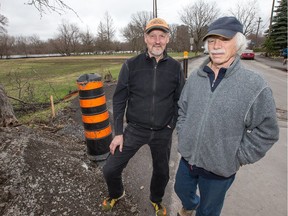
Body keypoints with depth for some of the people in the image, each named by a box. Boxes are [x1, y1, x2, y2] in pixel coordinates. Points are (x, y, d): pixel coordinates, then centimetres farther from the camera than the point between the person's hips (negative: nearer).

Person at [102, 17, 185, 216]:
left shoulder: (175, 67, -4)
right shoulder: (131, 65, -7)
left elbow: (180, 101, 3)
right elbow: (119, 100, -4)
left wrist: (172, 126, 1)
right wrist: (118, 133, -5)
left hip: (163, 133, 1)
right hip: (135, 129, 0)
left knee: (162, 172, 18)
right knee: (110, 169, 3)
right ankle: (116, 194, 40)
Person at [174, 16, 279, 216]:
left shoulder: (254, 85, -18)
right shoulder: (195, 77, -6)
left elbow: (267, 131, -11)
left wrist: (237, 158, -10)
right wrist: (183, 136, 3)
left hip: (219, 169, -4)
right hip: (188, 158, 5)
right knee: (181, 189, 31)